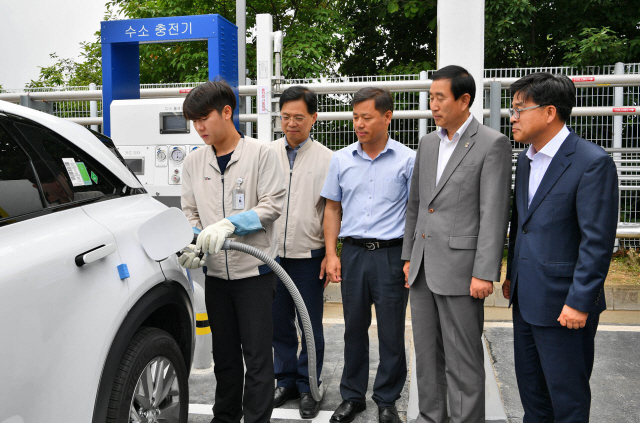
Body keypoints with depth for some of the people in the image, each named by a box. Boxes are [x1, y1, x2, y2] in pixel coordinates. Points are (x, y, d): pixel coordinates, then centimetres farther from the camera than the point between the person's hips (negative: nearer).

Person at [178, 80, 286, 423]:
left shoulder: (260, 153, -6)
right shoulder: (193, 161, 7)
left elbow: (273, 205, -10)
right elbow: (190, 212, 11)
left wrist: (230, 224, -22)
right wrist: (193, 242, -9)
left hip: (254, 269, -4)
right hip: (215, 271, 5)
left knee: (257, 354, 0)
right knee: (224, 352, 16)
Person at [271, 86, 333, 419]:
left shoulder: (326, 159, -2)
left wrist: (330, 255, -6)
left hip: (308, 256, -3)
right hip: (272, 253, 3)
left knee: (311, 326, 6)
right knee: (279, 323, 13)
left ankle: (308, 387, 22)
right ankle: (286, 381, 29)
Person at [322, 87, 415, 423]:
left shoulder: (407, 160, -3)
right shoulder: (341, 159, 6)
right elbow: (333, 209, 11)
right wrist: (331, 254, 4)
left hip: (392, 253, -2)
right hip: (353, 252, 3)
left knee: (391, 332, 6)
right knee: (354, 328, 13)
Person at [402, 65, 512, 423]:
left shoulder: (492, 144, -8)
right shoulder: (428, 143, 13)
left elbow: (495, 214, -13)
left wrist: (485, 273, -16)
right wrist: (409, 256, 15)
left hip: (460, 269, -7)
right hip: (424, 269, 7)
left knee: (463, 360, 3)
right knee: (426, 353, 17)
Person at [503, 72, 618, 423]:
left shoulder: (592, 162, -16)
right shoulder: (525, 159, 9)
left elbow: (598, 241, -19)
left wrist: (579, 302, -19)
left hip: (563, 303, -8)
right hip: (525, 298, 8)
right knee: (529, 387, 21)